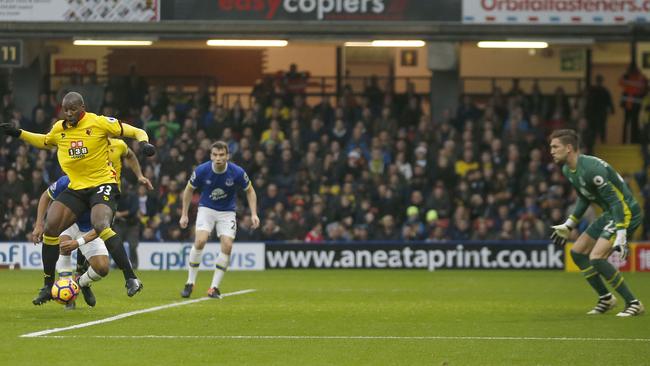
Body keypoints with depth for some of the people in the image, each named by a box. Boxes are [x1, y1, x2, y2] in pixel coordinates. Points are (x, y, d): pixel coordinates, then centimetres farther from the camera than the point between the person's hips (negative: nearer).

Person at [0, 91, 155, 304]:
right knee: (50, 227, -9)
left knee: (100, 225, -31)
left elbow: (136, 132, -5)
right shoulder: (59, 129, 7)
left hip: (102, 185, -6)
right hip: (76, 188, 6)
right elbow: (44, 142, 31)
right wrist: (18, 134, 20)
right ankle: (48, 286, 5)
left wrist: (144, 143, -26)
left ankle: (131, 279, -27)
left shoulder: (99, 123, -9)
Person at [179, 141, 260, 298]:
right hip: (206, 209, -1)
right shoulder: (201, 170, -18)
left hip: (227, 212, 1)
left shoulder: (237, 172, -19)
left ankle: (214, 287, -2)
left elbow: (250, 191, -1)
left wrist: (254, 214, -10)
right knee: (200, 240, -23)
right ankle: (190, 283, -9)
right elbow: (189, 190, 1)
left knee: (227, 246, -15)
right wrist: (184, 214, 1)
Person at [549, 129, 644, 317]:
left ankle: (633, 304, -12)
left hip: (626, 212, -10)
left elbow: (616, 201, -26)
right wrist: (568, 225, 22)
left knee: (596, 258, -21)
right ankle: (606, 299, 22)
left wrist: (620, 236, -31)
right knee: (577, 252, 11)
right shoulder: (568, 170, 4)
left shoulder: (592, 168, -26)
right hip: (609, 214, 10)